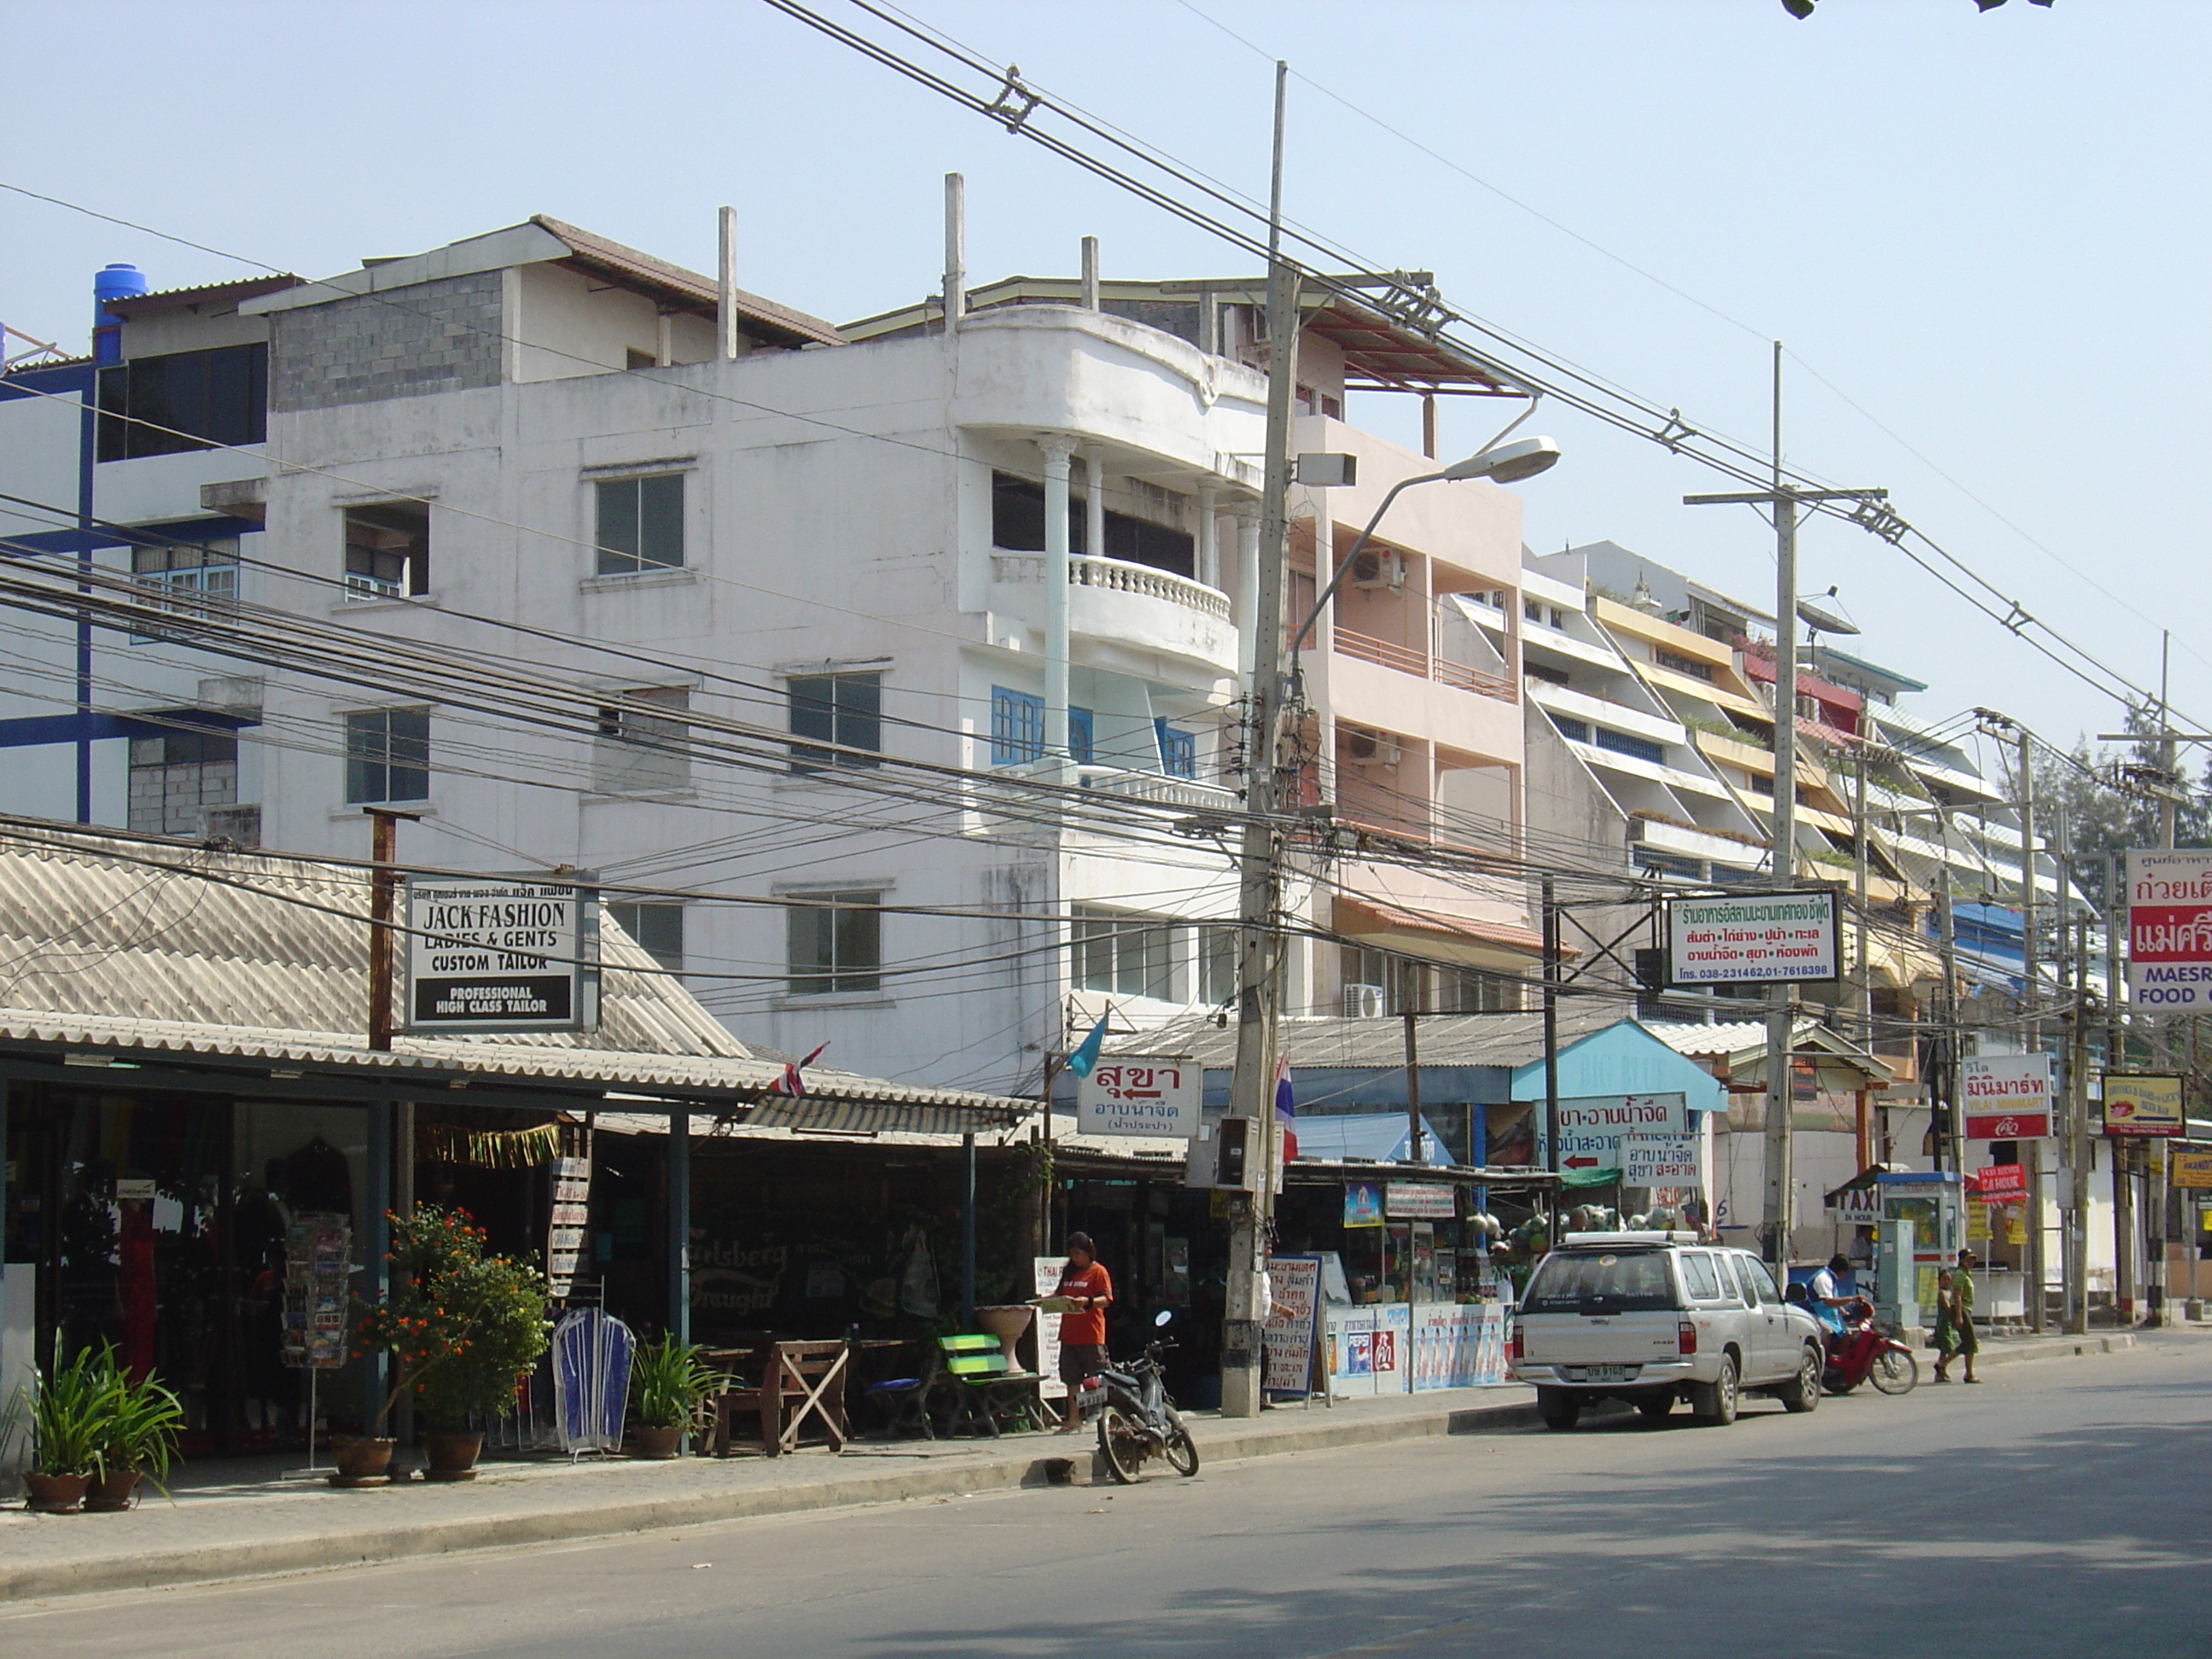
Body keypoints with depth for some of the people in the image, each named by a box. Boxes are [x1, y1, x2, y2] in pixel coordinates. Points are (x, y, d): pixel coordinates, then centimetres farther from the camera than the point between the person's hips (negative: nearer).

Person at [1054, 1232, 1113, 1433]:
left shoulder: (1098, 1271, -3)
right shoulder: (1069, 1272, 16)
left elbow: (1106, 1300, -11)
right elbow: (1060, 1294, 23)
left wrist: (1087, 1301, -28)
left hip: (1091, 1335, -7)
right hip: (1069, 1334, 7)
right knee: (1072, 1379, 9)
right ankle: (1074, 1419, 15)